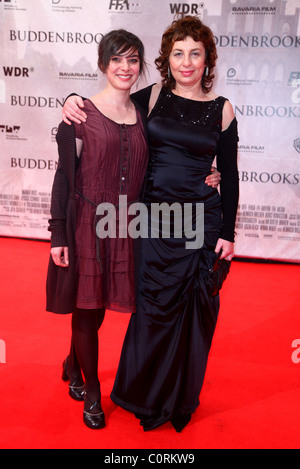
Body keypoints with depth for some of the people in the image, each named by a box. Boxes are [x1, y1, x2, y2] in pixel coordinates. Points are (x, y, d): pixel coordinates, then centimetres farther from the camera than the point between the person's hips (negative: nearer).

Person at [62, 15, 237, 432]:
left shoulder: (221, 110, 2)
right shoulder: (152, 97, 2)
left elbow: (230, 176, 4)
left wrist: (228, 233, 1)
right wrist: (75, 100, -8)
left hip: (201, 220, 1)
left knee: (194, 309, 9)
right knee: (155, 305, 7)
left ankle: (182, 398, 35)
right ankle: (148, 396, 33)